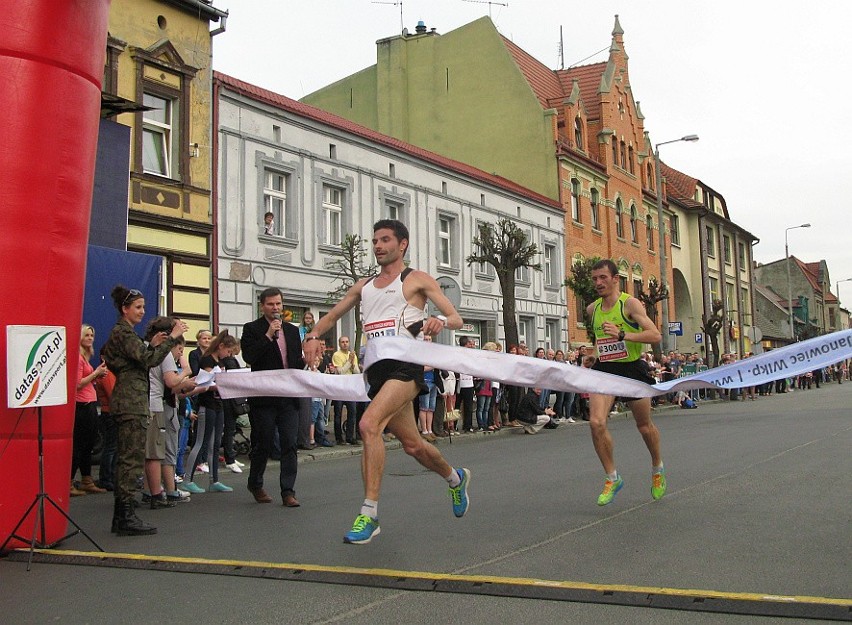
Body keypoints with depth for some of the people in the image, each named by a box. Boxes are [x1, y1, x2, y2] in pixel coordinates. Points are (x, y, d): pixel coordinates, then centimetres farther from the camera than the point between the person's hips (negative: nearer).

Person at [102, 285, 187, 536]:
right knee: (132, 458, -10)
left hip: (128, 400, 11)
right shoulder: (123, 332, -11)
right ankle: (127, 517, -9)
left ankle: (121, 516, 15)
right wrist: (172, 337, -17)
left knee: (125, 458, 11)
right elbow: (149, 361, -20)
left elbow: (138, 360, 21)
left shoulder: (123, 332, 20)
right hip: (132, 401, -11)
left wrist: (153, 345, 11)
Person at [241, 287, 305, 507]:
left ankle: (288, 491, 3)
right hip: (264, 397, -4)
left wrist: (305, 361, -2)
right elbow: (249, 357, -15)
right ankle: (255, 484, 28)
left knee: (290, 445, -1)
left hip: (289, 397, 4)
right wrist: (268, 336, -17)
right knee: (263, 444, 6)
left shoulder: (292, 330, 15)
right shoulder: (252, 329, 0)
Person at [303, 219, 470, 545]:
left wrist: (441, 320, -23)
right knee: (411, 444, 14)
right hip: (376, 369, 7)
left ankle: (369, 513, -22)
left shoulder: (417, 280, 4)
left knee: (369, 424, -26)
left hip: (404, 364, -6)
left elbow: (457, 319, 1)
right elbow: (332, 316, 25)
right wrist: (313, 335, 4)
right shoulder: (363, 285, 20)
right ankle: (455, 478, 42)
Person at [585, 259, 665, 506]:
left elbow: (656, 335, -22)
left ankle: (657, 469, 40)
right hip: (604, 369, 4)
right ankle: (612, 478, -1)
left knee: (644, 426, 12)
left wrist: (622, 335, -31)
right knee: (596, 423, -17)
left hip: (632, 369, -4)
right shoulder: (592, 309, 6)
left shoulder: (630, 303, -12)